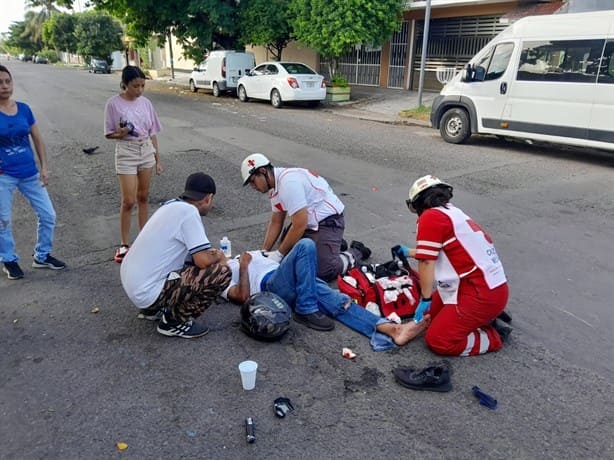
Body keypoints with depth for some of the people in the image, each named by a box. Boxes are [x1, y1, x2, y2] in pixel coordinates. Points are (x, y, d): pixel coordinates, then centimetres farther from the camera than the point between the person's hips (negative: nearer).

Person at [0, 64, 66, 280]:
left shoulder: (24, 108, 3)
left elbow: (37, 139, 9)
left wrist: (44, 167, 4)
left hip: (30, 173, 4)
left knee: (48, 216, 6)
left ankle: (42, 256, 25)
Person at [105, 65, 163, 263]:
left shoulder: (146, 103, 2)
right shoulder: (114, 103, -9)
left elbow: (152, 133, 7)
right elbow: (109, 134, -2)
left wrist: (157, 159, 7)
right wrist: (120, 133, -25)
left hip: (146, 151, 4)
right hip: (126, 153, -4)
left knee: (143, 197, 12)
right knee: (128, 201, -5)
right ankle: (124, 244, 8)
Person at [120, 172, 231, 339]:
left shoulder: (172, 205, 9)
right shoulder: (189, 212, -17)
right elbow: (203, 261, -20)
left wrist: (209, 253, 27)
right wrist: (218, 257, 0)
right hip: (147, 293, -9)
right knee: (222, 273, -14)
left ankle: (154, 309, 21)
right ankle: (174, 321, 0)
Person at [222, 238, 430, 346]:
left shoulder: (243, 257, 36)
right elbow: (243, 297, -5)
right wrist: (243, 266, -5)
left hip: (293, 285, 7)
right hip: (269, 286, -7)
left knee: (337, 300, -18)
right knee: (305, 245, -28)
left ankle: (392, 330, -33)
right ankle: (306, 311, -24)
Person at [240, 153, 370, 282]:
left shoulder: (288, 182, -25)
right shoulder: (276, 185, 7)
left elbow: (300, 225, -26)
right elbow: (275, 223, 13)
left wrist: (279, 254, -16)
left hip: (328, 221, -10)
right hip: (308, 222, 10)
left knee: (323, 272, -18)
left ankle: (355, 252, 9)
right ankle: (333, 244, 20)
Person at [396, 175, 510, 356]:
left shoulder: (430, 217, -11)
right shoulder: (453, 212, 16)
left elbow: (426, 263, -15)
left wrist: (425, 299, -5)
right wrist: (409, 252, 43)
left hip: (481, 295, -9)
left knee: (437, 341, -6)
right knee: (433, 308, 22)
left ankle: (493, 337, 2)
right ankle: (485, 317, 15)